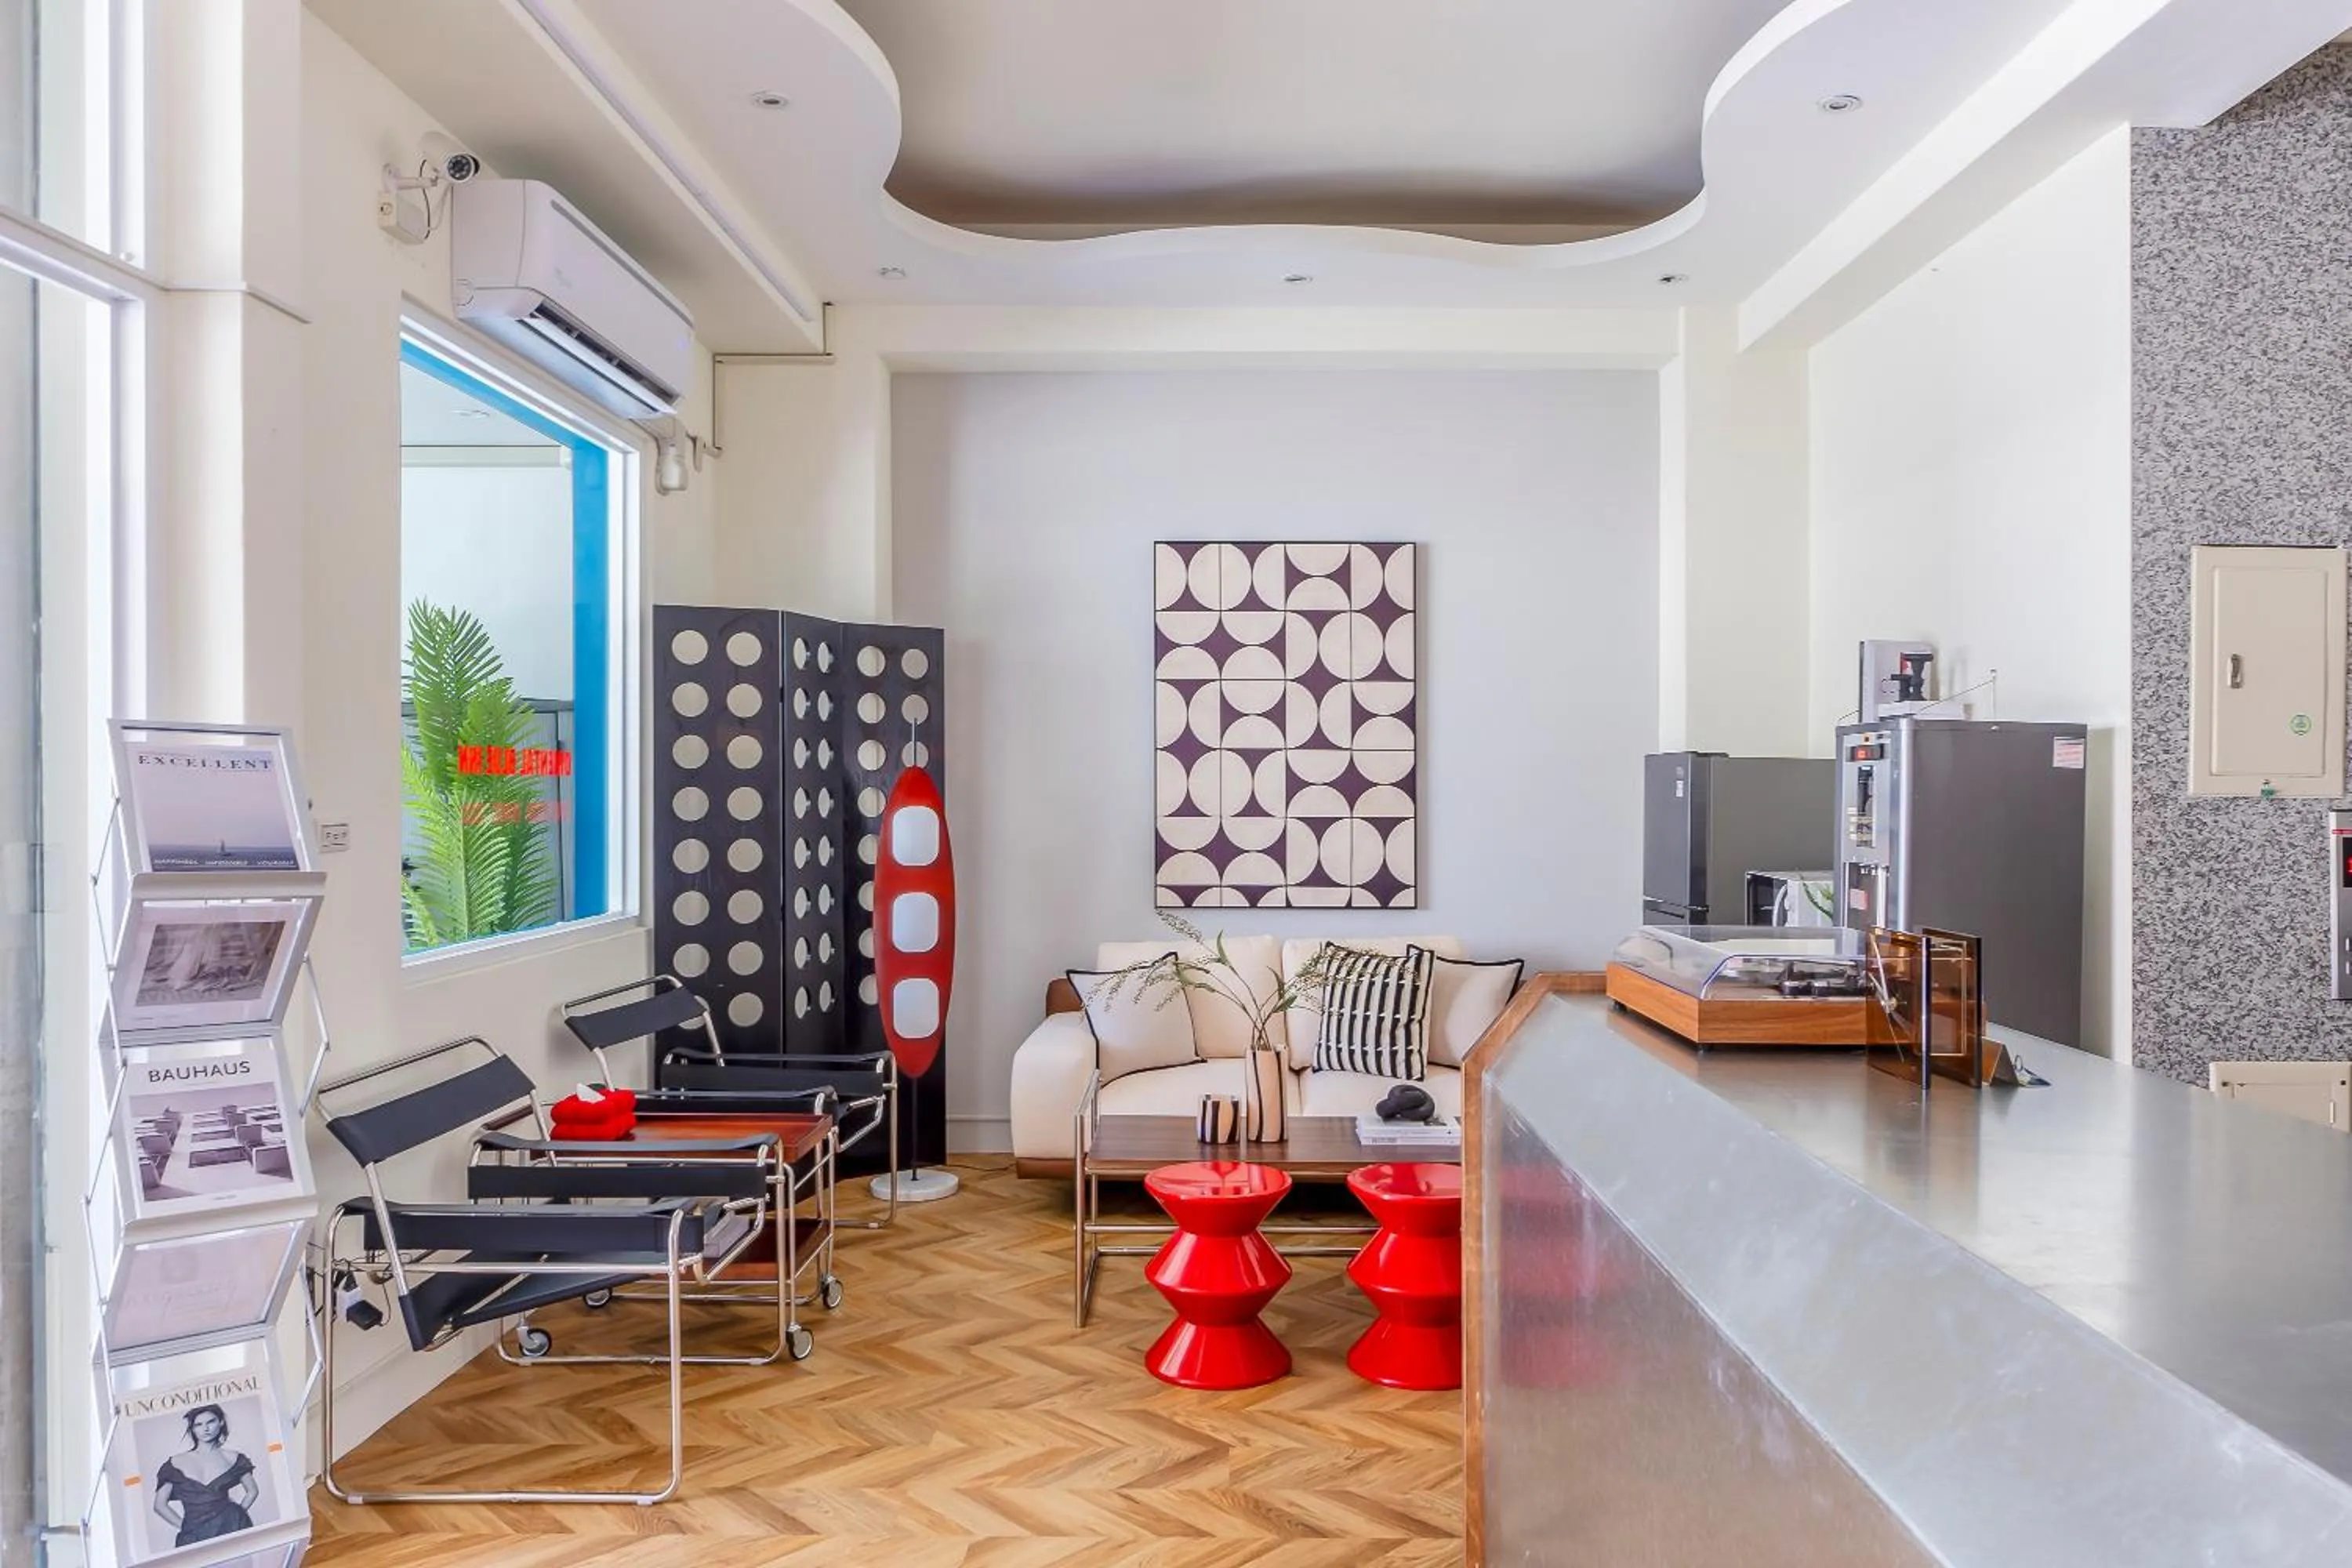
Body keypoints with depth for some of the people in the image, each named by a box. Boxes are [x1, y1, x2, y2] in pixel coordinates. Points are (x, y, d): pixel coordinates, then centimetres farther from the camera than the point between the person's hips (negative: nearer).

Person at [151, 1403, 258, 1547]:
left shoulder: (232, 1458, 8)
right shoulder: (176, 1464, 7)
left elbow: (253, 1491, 18)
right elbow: (160, 1505, 9)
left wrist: (237, 1513, 5)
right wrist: (185, 1526, 3)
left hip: (231, 1527, 0)